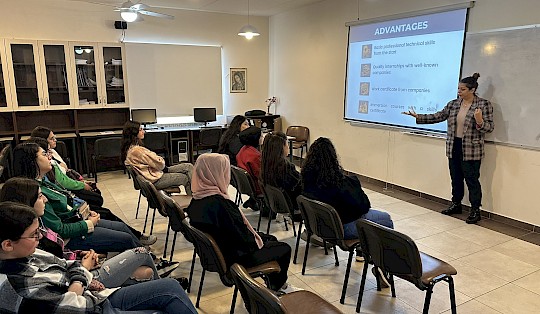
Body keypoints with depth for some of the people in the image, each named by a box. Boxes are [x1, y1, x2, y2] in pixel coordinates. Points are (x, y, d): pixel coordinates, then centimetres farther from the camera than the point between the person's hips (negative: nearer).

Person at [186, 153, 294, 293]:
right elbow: (243, 239, -27)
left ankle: (279, 285, 41)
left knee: (271, 239, 25)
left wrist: (256, 236, 7)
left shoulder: (196, 201, -5)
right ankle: (277, 287, 35)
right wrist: (256, 241, -5)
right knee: (285, 249, 10)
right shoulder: (218, 203, -34)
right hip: (236, 257, -9)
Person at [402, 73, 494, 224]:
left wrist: (479, 122, -30)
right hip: (454, 148, 5)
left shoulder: (484, 104, -8)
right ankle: (456, 204, 30)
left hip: (471, 150, -5)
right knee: (456, 178, 15)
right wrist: (418, 117, -2)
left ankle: (475, 210, 13)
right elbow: (437, 117, 7)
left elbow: (490, 127, -9)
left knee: (472, 180, 1)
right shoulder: (453, 104, 6)